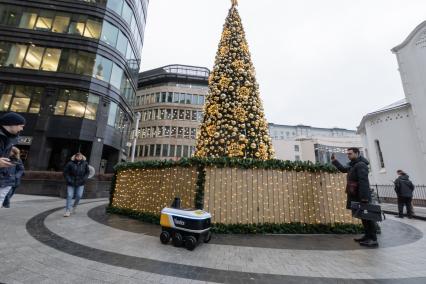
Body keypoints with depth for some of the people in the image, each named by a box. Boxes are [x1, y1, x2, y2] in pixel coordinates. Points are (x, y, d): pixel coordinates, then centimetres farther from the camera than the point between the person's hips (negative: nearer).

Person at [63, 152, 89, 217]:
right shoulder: (70, 163, -10)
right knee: (69, 196, -1)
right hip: (71, 183, -1)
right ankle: (68, 211, 10)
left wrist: (84, 179, -6)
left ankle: (74, 206, 31)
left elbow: (87, 172, 7)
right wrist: (69, 180, -11)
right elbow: (65, 172, -2)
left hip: (80, 183, 2)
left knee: (79, 196, 3)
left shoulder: (85, 164, -4)